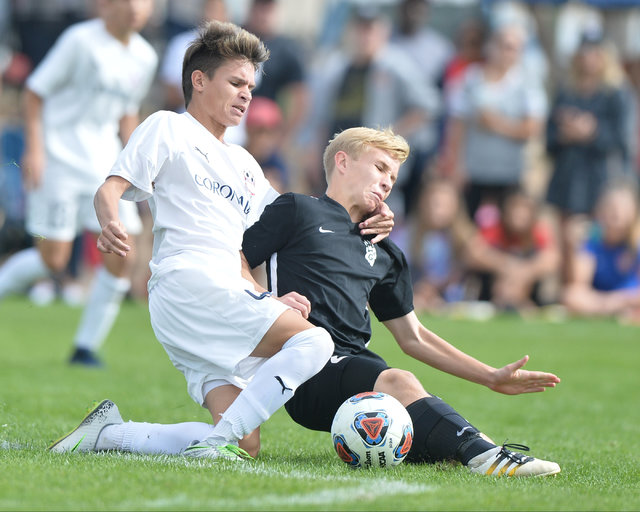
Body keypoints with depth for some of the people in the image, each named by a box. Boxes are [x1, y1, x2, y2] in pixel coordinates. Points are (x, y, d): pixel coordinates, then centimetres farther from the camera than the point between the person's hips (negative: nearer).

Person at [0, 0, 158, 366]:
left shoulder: (145, 57, 7)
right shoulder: (81, 40, -12)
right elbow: (35, 91, -8)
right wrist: (34, 149, -15)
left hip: (104, 162, 6)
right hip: (59, 158, -6)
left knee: (121, 256, -5)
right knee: (53, 260, -8)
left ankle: (87, 346, 7)